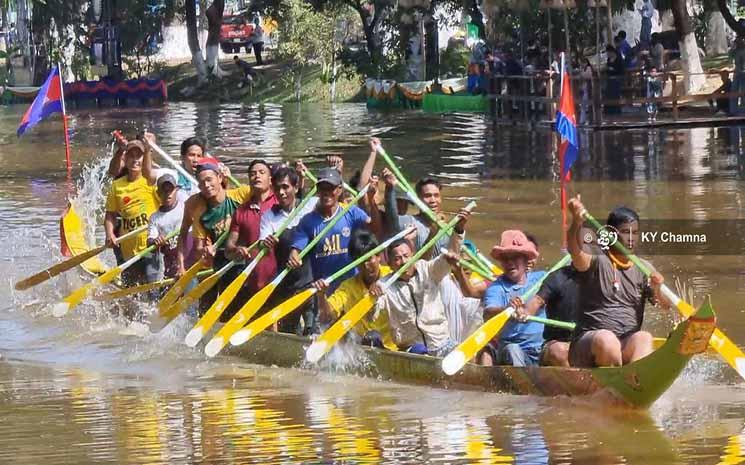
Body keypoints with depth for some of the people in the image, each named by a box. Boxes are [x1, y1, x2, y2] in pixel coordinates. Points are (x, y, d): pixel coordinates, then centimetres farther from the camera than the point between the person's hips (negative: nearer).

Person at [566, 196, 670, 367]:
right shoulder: (597, 262, 0)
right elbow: (576, 252, -23)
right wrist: (577, 223, -43)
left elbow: (666, 304, 4)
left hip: (628, 344, 3)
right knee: (607, 339, -36)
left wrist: (658, 289, -21)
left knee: (644, 338, -30)